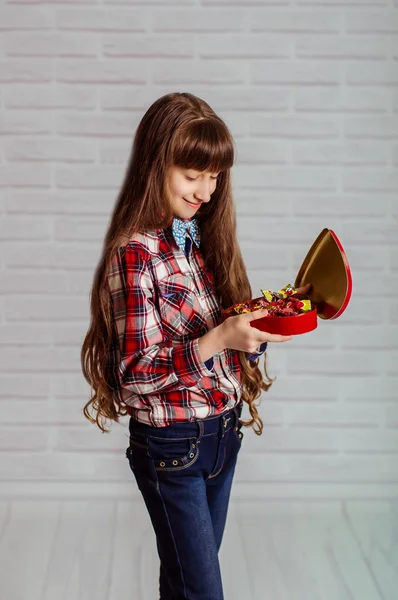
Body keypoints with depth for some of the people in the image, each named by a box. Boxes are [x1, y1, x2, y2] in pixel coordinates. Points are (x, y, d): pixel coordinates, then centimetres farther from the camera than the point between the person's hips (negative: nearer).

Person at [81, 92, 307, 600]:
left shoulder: (205, 238, 5)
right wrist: (218, 339, -30)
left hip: (223, 433, 7)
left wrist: (262, 323, -10)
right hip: (172, 444, -7)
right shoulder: (135, 253, -18)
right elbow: (136, 373, -20)